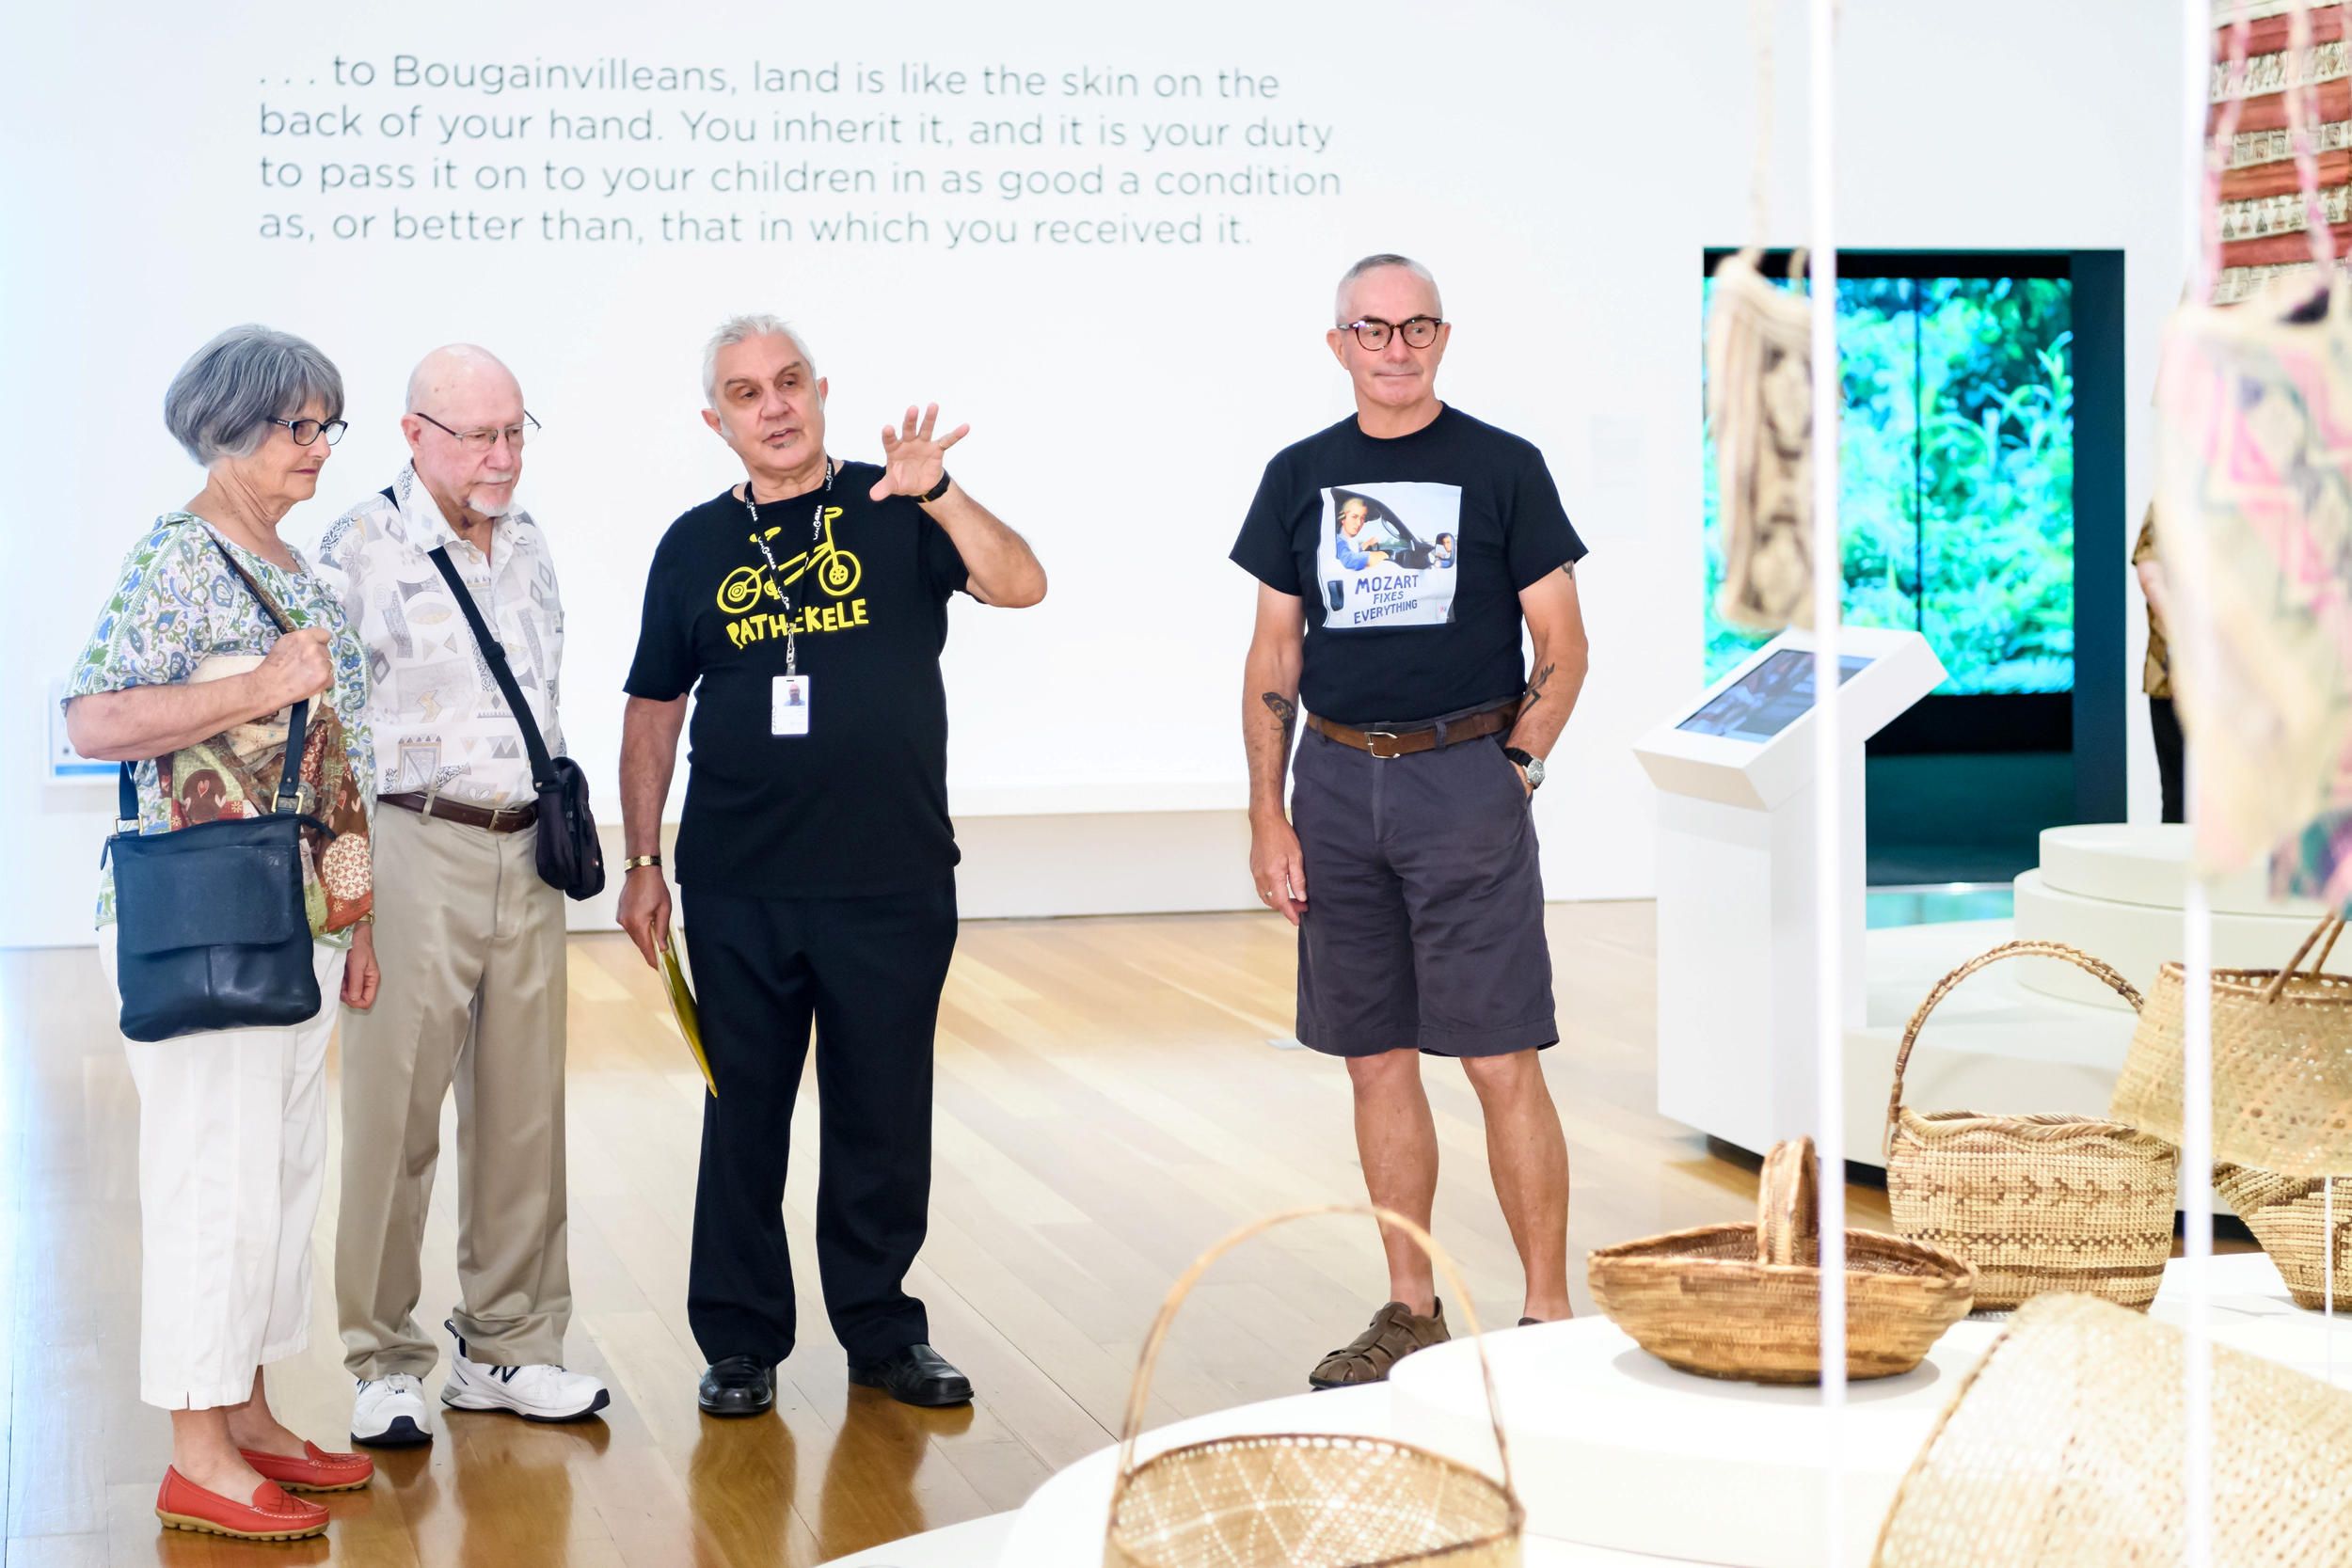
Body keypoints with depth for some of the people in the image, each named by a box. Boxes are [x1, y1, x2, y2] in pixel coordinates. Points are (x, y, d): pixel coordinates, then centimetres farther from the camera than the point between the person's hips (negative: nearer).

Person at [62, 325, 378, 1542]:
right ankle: (197, 1461, 1)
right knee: (217, 1175, -6)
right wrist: (262, 686, -22)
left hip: (299, 923, 9)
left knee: (286, 1169, 12)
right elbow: (92, 721, -19)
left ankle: (248, 1416, 22)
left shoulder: (294, 569, 16)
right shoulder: (177, 555, -11)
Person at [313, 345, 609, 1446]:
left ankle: (507, 1347, 19)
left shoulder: (526, 543, 13)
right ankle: (382, 1364, 8)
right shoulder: (360, 550, -8)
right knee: (394, 1117, -2)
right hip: (414, 850, -6)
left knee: (524, 1113, 9)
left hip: (526, 857, 6)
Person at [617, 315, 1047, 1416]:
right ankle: (741, 1340, 17)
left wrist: (938, 495, -28)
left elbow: (1020, 585, -13)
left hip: (895, 881, -1)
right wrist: (641, 862, 8)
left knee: (885, 1118, 7)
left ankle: (882, 1330, 21)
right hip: (739, 888, 1)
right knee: (743, 1117, 6)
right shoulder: (696, 546, 8)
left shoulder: (896, 517, 2)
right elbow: (653, 713, 12)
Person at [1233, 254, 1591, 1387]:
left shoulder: (1502, 468, 0)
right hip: (1337, 786, 4)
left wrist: (1512, 770, -8)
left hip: (1466, 781, -4)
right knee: (1376, 1060, 9)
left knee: (1501, 1062, -6)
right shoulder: (1301, 475, 10)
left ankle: (1548, 1318, 2)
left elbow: (1562, 645, 2)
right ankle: (1409, 1312, 19)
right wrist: (1266, 813, 5)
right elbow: (1274, 655, 12)